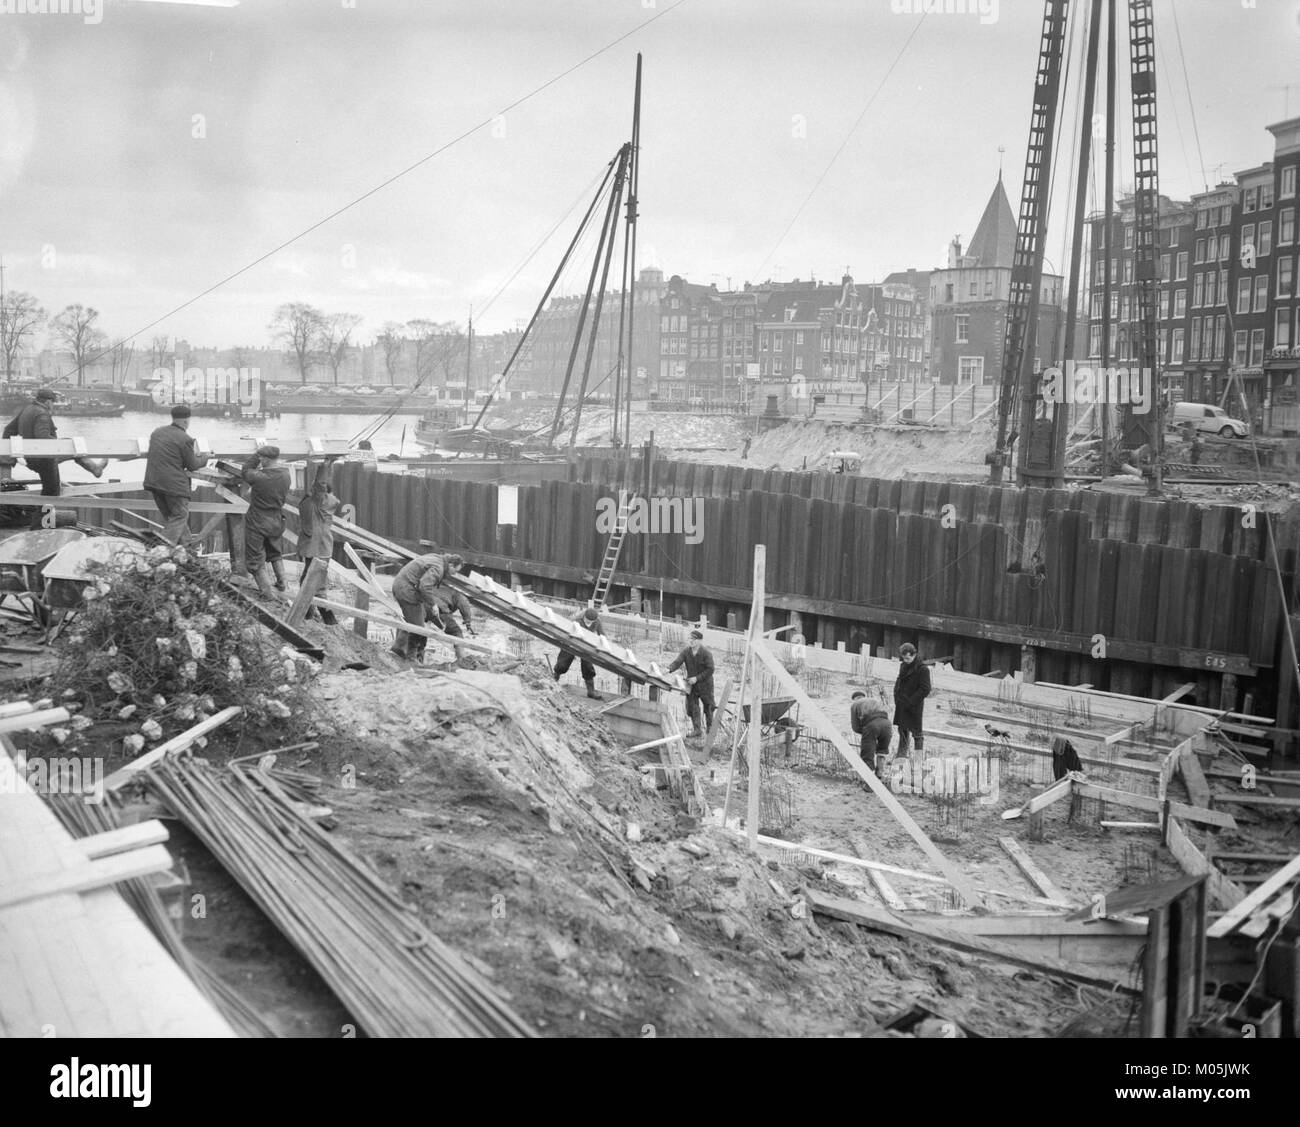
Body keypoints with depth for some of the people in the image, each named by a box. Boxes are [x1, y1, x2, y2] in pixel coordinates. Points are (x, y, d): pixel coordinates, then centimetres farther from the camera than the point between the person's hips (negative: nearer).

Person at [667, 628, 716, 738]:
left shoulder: (706, 654, -14)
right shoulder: (686, 652, -2)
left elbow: (710, 670, -16)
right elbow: (677, 662, -12)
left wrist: (697, 678, -21)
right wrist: (669, 669, -32)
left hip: (705, 684, -4)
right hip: (691, 684, 4)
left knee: (708, 706, 7)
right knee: (692, 706, 0)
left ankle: (710, 728, 23)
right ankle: (697, 729, 9)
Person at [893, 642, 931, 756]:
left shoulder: (922, 670, -11)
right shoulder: (903, 666, 11)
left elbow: (925, 689, -15)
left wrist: (910, 701, -17)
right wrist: (897, 697, 8)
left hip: (914, 707, -7)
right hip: (901, 706, 7)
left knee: (916, 731, 0)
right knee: (902, 730, 13)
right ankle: (902, 754, 21)